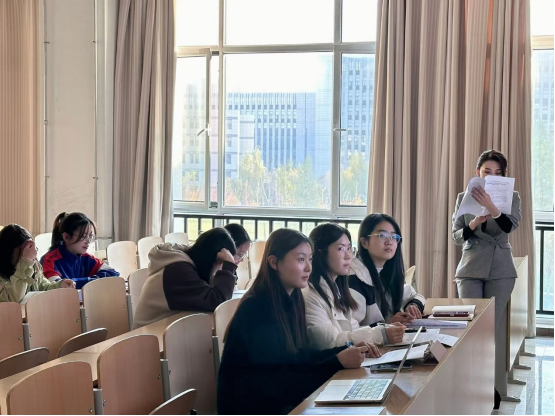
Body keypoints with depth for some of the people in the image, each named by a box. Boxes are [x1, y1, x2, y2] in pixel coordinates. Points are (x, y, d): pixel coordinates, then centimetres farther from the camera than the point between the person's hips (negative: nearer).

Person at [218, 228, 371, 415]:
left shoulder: (292, 299, 5)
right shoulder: (256, 308, -20)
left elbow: (299, 356, 6)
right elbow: (277, 378, -23)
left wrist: (345, 352, -6)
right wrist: (338, 362, -26)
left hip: (279, 398, 8)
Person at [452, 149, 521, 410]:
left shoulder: (512, 197, 2)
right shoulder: (464, 197, 4)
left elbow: (511, 226, -17)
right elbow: (457, 237, 1)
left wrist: (492, 209, -35)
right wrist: (473, 224, -20)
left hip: (500, 270, -1)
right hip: (470, 269, 1)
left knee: (494, 327, 1)